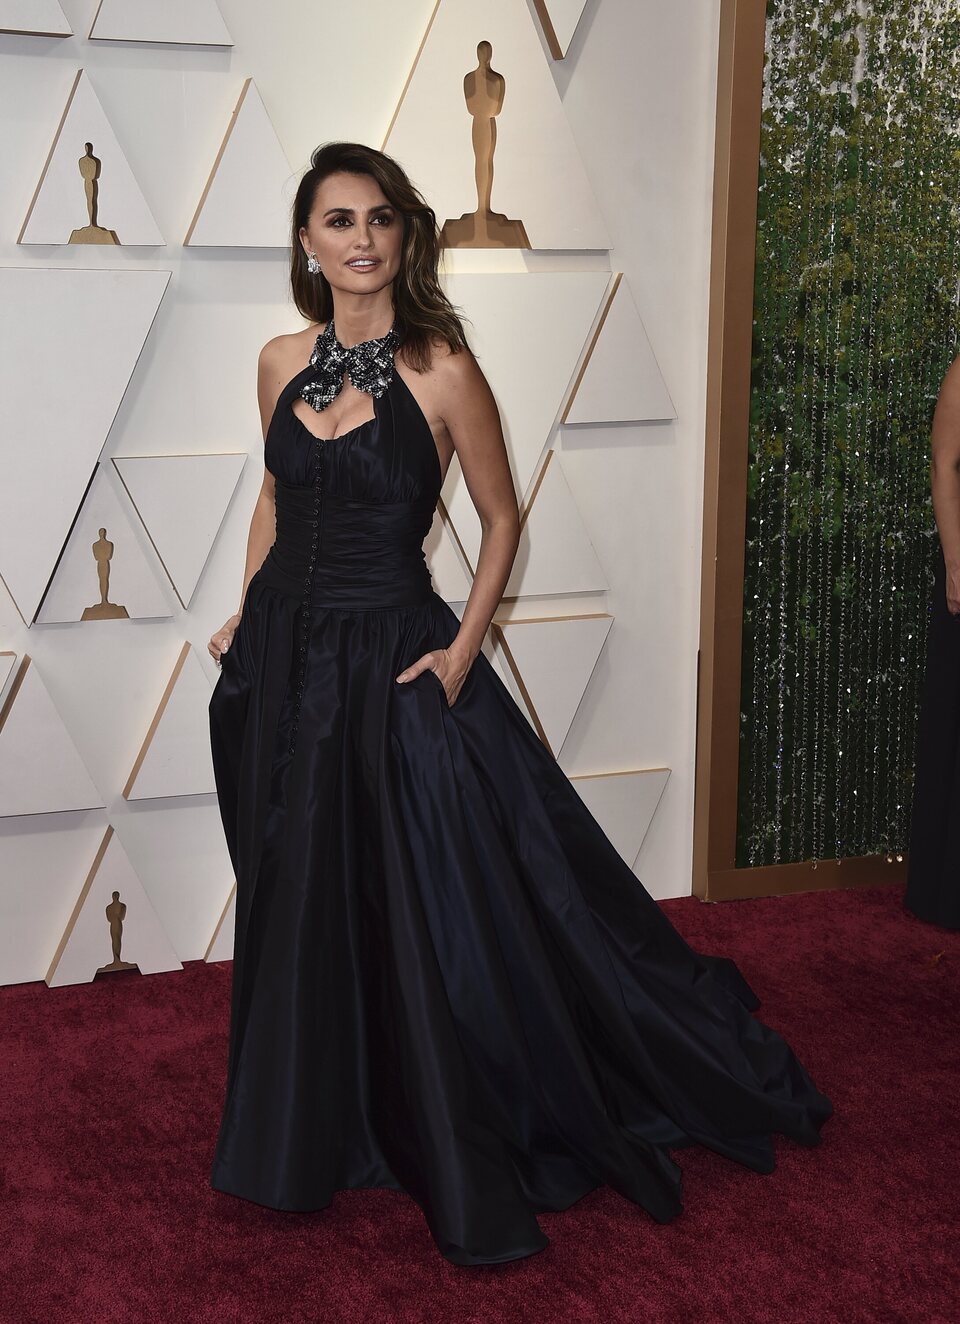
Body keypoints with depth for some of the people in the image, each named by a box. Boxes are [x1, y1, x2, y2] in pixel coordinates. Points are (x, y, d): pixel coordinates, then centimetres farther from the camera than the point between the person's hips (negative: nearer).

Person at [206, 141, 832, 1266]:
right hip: (282, 664, 5)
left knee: (432, 910, -1)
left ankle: (469, 1170, 18)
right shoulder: (282, 362, 4)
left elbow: (500, 518, -2)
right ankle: (320, 1135, 37)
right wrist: (246, 617, 10)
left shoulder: (442, 370, -10)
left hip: (391, 662, -5)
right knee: (297, 911, 15)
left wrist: (462, 650, -10)